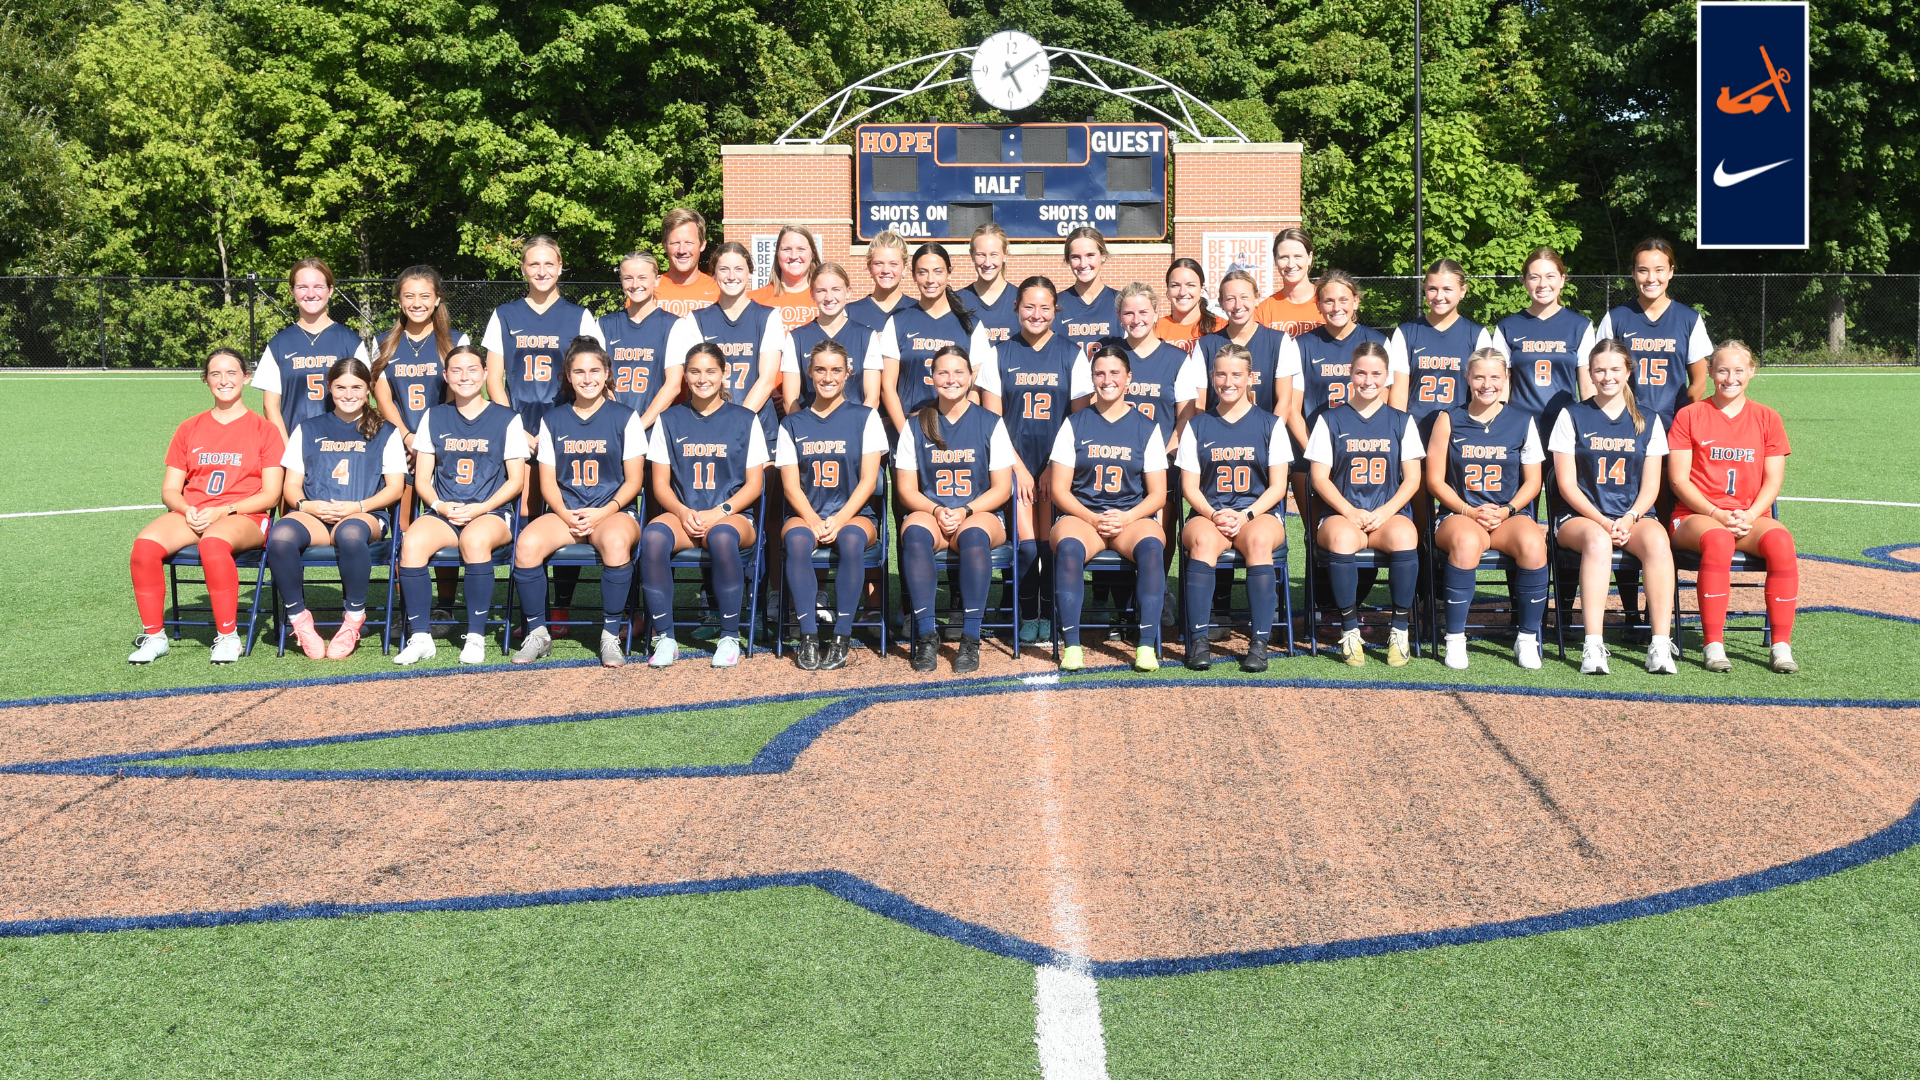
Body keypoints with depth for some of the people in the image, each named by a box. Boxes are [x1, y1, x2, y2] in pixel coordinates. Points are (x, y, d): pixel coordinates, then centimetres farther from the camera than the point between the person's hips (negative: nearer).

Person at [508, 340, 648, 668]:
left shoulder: (625, 418, 5)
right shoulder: (553, 420, 13)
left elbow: (633, 480, 2)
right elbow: (548, 480, 10)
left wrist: (603, 512, -13)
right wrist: (566, 514, -10)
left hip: (613, 512, -2)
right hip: (565, 513, 3)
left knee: (615, 542, -39)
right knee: (527, 543, -29)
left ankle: (611, 636, -24)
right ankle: (537, 633, -13)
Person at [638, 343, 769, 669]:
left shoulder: (745, 420, 7)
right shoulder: (670, 420, 13)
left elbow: (753, 484, 3)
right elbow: (660, 482, 9)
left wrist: (718, 513, -13)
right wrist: (682, 512, -11)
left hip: (731, 516, -2)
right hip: (682, 515, 2)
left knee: (722, 537, -39)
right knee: (653, 536, -34)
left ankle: (730, 637, -24)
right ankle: (664, 638, -25)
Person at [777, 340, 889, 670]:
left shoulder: (865, 417, 8)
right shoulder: (793, 423, 12)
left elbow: (868, 480, 0)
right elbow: (791, 484, 4)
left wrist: (839, 520, -15)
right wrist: (815, 522, -15)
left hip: (854, 515, -1)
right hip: (805, 515, 1)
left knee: (851, 540, -36)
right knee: (796, 539, -34)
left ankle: (841, 639, -29)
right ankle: (808, 637, -29)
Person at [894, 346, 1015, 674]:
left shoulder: (990, 424, 8)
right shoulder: (916, 425, 11)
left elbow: (1001, 488, 3)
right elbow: (906, 489, 7)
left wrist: (965, 511, -14)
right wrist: (937, 511, -13)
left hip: (980, 514, -1)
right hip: (929, 512, 1)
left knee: (973, 535, -38)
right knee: (914, 533, -35)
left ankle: (970, 639, -35)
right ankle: (925, 636, -34)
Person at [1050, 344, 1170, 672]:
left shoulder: (1146, 427, 10)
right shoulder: (1075, 424, 9)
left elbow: (1157, 495, 7)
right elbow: (1060, 490, 4)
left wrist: (1126, 517, -12)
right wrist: (1093, 518, -12)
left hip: (1132, 517, 0)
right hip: (1081, 515, 0)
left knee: (1151, 546, -34)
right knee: (1068, 547, -35)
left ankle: (1147, 646, -32)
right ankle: (1071, 645, -31)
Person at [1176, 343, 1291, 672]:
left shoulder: (1270, 425, 11)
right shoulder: (1198, 426, 14)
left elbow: (1277, 486, 5)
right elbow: (1190, 486, 8)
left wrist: (1246, 515, -12)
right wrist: (1213, 514, -12)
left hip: (1260, 513, -1)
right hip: (1208, 513, 1)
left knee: (1259, 541, -37)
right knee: (1203, 541, -36)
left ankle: (1259, 643, -36)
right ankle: (1198, 642, -36)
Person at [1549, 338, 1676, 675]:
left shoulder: (1648, 422, 12)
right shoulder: (1572, 416, 5)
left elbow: (1650, 487, 7)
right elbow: (1567, 483, 0)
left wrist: (1629, 519, -13)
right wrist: (1602, 522, -14)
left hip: (1633, 516, 2)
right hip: (1580, 515, -2)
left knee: (1657, 540, -33)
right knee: (1598, 541, -37)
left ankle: (1661, 645, -35)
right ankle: (1593, 647, -42)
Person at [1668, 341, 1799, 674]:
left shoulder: (1767, 418, 13)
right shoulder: (1690, 416, 6)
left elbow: (1773, 480, 6)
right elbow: (1678, 479, -1)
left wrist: (1750, 515, -13)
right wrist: (1717, 515, -14)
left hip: (1750, 517, 2)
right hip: (1696, 515, -2)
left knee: (1781, 541, -32)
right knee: (1718, 540, -38)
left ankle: (1782, 645, -27)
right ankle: (1713, 646, -36)